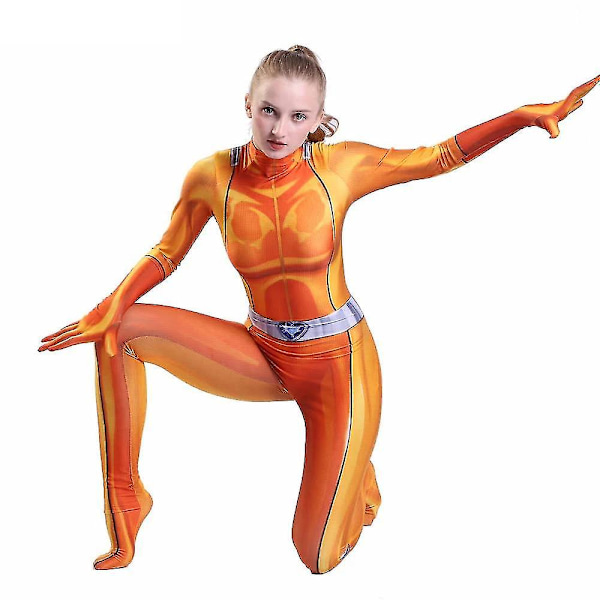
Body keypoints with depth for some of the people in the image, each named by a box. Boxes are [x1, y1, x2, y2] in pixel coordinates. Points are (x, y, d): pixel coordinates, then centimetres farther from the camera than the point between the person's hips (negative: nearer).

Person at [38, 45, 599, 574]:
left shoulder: (340, 166, -14)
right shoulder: (211, 176, -10)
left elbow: (440, 156, -2)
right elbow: (165, 254, 3)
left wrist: (531, 113, -11)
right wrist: (110, 307, -14)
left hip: (337, 360, -2)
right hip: (262, 355, 3)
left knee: (317, 557, -3)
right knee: (122, 329, -17)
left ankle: (357, 474, 33)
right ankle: (125, 499, -3)